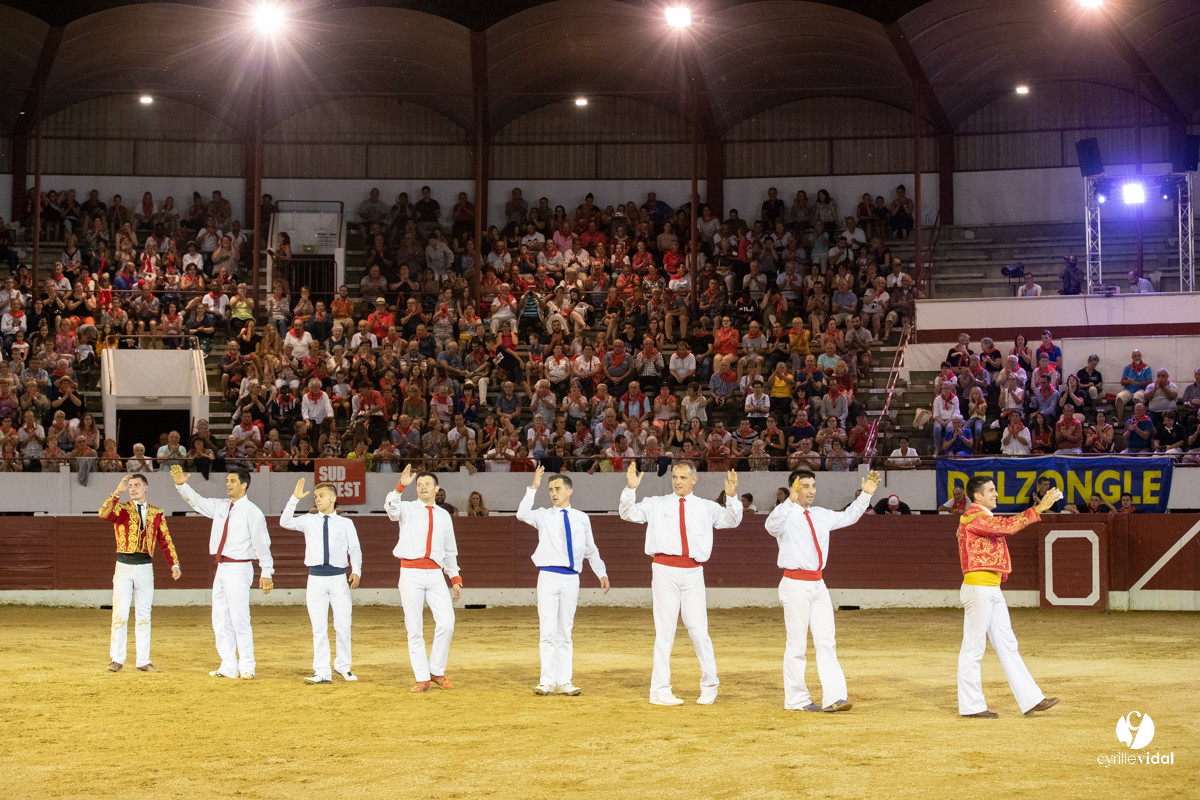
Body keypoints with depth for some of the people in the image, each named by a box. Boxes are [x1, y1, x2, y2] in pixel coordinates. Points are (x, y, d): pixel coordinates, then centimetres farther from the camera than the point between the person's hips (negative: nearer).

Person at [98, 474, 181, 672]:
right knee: (120, 614, -4)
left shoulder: (156, 513, 10)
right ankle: (116, 659, 2)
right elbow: (104, 513, -20)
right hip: (124, 566, -2)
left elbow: (165, 540, 8)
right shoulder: (122, 509, 2)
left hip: (146, 567, 2)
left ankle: (143, 660, 10)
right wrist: (118, 492, -25)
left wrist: (174, 564, -2)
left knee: (143, 616, 6)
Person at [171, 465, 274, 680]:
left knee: (240, 620, -8)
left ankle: (246, 667, -1)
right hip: (221, 569, 8)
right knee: (220, 621, 9)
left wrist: (266, 573, -12)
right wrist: (181, 485, -4)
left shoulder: (252, 512, -8)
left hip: (239, 569, -8)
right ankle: (228, 667, 15)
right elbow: (196, 501, 15)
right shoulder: (220, 507, 13)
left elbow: (262, 543, -9)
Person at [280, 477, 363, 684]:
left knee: (342, 626, 2)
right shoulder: (309, 521, 9)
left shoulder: (345, 523, 8)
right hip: (316, 578, 1)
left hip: (339, 577, -1)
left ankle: (343, 666, 20)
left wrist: (356, 572, -7)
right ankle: (322, 673, 4)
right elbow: (285, 522, -2)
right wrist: (295, 498, -9)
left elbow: (355, 549, 7)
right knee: (319, 628, 1)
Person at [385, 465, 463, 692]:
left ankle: (437, 672, 7)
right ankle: (422, 678, 4)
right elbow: (391, 508, -20)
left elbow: (450, 550, 21)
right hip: (411, 573, -3)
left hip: (435, 573, 3)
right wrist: (401, 486, -36)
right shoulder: (407, 509, 4)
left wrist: (455, 578, 15)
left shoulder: (444, 515, 16)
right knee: (415, 629, -1)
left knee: (446, 623, -8)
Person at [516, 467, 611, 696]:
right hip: (549, 576, -2)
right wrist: (533, 488, -21)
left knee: (565, 631, 7)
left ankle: (563, 682, 10)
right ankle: (547, 682, -3)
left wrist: (602, 573, 14)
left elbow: (590, 550, 19)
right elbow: (522, 514, -17)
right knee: (548, 631, -6)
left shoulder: (582, 518, 11)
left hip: (571, 579, 3)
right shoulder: (544, 516, 4)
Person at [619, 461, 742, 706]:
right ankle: (660, 690, 4)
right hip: (665, 571, -1)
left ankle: (709, 685, 16)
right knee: (664, 630, 0)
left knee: (698, 629, 0)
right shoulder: (656, 505, 9)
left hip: (693, 572, 1)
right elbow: (627, 513, 2)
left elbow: (732, 520, 6)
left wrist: (731, 496, -11)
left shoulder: (706, 507, 13)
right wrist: (630, 488, -14)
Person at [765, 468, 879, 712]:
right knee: (796, 644, -1)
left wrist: (866, 495, 14)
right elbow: (771, 525, -31)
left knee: (826, 642, 2)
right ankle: (796, 699, 7)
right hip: (795, 585, -7)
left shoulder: (822, 516, 14)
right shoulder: (786, 515, -9)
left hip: (818, 584, 7)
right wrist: (790, 501, -45)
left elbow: (848, 517, 27)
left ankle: (835, 697, 0)